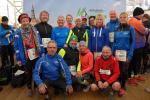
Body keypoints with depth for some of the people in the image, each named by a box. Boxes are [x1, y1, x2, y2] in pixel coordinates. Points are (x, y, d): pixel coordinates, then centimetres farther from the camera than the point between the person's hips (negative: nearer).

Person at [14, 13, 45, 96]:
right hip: (26, 58, -1)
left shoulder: (35, 30, 2)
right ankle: (29, 88, 33)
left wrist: (42, 53, 0)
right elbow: (16, 47, -4)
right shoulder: (18, 32, -4)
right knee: (28, 74, 14)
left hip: (36, 56, 1)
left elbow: (39, 42, 4)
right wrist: (18, 59, -5)